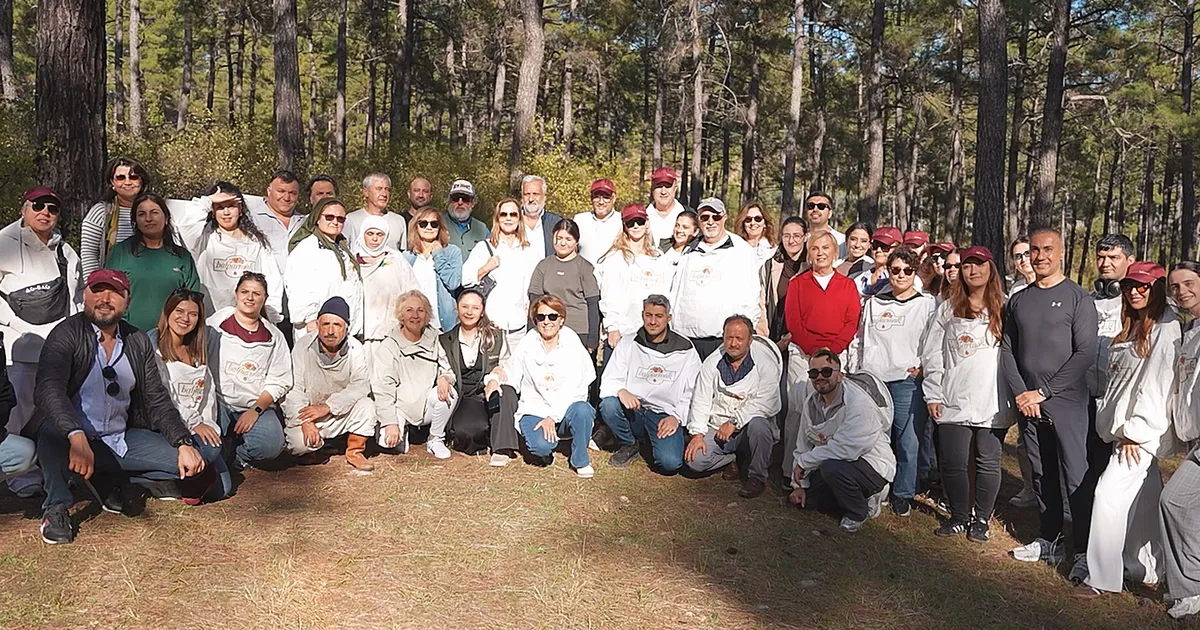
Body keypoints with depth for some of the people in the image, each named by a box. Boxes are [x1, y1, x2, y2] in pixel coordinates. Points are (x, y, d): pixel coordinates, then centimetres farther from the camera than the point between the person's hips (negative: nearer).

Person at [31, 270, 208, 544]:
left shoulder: (139, 342, 7)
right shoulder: (67, 334, -8)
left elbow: (157, 401, 7)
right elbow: (48, 389, -25)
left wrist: (184, 444, -8)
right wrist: (77, 438, -41)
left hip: (121, 440, 5)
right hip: (71, 440, -4)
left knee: (191, 464, -11)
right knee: (52, 428, -38)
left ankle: (114, 481, 10)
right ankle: (56, 507, -14)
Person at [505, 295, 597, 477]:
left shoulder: (572, 345, -1)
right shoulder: (526, 346, 4)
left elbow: (573, 387, -10)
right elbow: (511, 382, 6)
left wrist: (553, 416, -18)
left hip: (564, 409, 1)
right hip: (534, 411, 0)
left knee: (582, 410, -34)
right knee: (541, 446, -30)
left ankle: (580, 460, -8)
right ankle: (545, 451, 10)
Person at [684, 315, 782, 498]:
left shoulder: (765, 363, -7)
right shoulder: (712, 362, 5)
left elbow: (765, 403, -17)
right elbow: (701, 400, 4)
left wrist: (734, 422, -22)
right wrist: (697, 433, -8)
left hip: (747, 428, -3)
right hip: (716, 428, 3)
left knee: (758, 424, -38)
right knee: (694, 460, -20)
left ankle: (757, 477, -14)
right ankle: (734, 459, 10)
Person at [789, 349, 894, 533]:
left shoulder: (858, 402, -26)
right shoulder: (811, 402, 0)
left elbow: (844, 449, -34)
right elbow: (803, 445, 5)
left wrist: (804, 462, -24)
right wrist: (799, 485, 0)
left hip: (874, 466, -8)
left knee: (832, 467, -35)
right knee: (803, 499, 0)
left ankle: (859, 512, -6)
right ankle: (860, 498, 17)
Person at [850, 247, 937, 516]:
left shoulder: (928, 304, 7)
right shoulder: (873, 303, 15)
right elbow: (859, 341, 18)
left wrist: (921, 366, -9)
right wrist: (855, 375, 11)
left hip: (907, 381, -3)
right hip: (872, 380, 3)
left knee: (909, 441, -4)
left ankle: (903, 494, 10)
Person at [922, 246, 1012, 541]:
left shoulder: (1005, 309, 4)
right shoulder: (948, 309, 8)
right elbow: (932, 354, 7)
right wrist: (933, 394, 2)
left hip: (993, 403, -1)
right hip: (954, 402, 1)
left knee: (988, 462, 4)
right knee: (953, 463, 1)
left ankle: (981, 518, 21)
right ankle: (959, 516, 20)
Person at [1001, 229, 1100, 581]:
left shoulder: (1078, 298, -2)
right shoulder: (1018, 301, 12)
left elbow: (1085, 354, -9)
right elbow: (1007, 350, 10)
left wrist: (1043, 391, -11)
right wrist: (1020, 393, -5)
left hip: (1066, 402, -5)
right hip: (1027, 403, 5)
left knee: (1077, 478, -5)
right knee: (1042, 476, 12)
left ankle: (1085, 552, 2)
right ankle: (1050, 541, 22)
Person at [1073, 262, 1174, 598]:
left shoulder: (1165, 329, -12)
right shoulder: (1133, 327, 15)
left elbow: (1156, 384, -18)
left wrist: (1135, 431, -18)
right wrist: (1122, 428, 11)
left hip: (1143, 430, -8)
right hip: (1125, 428, 8)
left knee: (1109, 492, -12)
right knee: (1143, 499, 14)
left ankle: (1102, 577, -5)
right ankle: (1145, 570, 24)